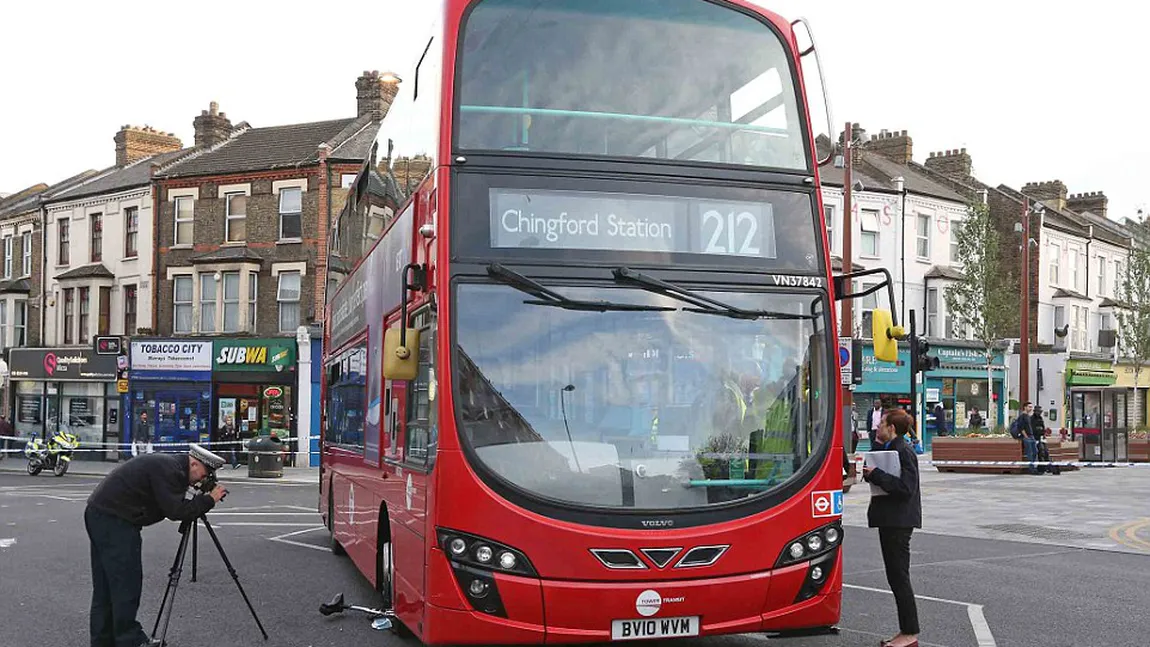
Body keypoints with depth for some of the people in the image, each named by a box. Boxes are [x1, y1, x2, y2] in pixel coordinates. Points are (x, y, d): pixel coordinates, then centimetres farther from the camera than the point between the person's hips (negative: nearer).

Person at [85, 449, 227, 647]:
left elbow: (172, 507, 20)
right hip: (114, 519, -11)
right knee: (126, 584, -5)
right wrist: (209, 499, -10)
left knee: (105, 586, 15)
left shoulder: (168, 464, 15)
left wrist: (202, 498, 9)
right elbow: (176, 512, -19)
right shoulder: (169, 469, -15)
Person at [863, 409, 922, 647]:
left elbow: (906, 487, -23)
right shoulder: (888, 449, 14)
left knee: (899, 576, -5)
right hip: (890, 520, 10)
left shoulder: (903, 451, -15)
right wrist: (869, 472, 2)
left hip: (899, 522, -10)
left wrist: (876, 474, -19)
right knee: (895, 576, 13)